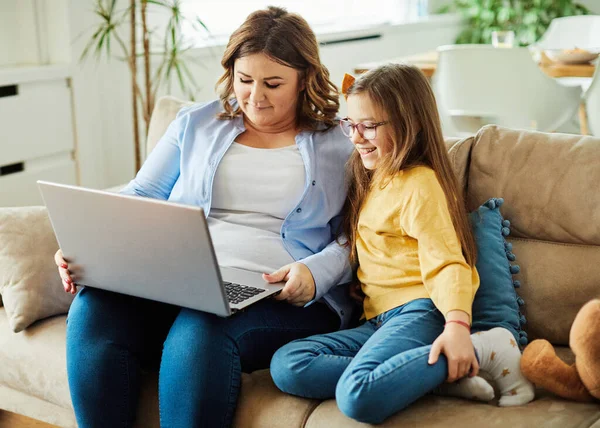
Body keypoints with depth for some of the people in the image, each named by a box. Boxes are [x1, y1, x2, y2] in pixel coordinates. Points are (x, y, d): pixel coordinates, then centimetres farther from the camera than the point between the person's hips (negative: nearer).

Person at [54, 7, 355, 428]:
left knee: (201, 331, -37)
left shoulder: (339, 147, 9)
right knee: (93, 310, -27)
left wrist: (314, 272, -18)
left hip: (281, 298, -3)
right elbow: (141, 198, 16)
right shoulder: (196, 124, 18)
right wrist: (89, 246, -2)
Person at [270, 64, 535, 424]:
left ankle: (481, 350, -16)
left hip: (417, 312, -9)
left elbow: (446, 263, -14)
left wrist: (457, 325, -30)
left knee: (358, 397, -35)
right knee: (286, 365, -15)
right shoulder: (369, 180, 22)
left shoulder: (419, 184, -5)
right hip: (377, 321, 9)